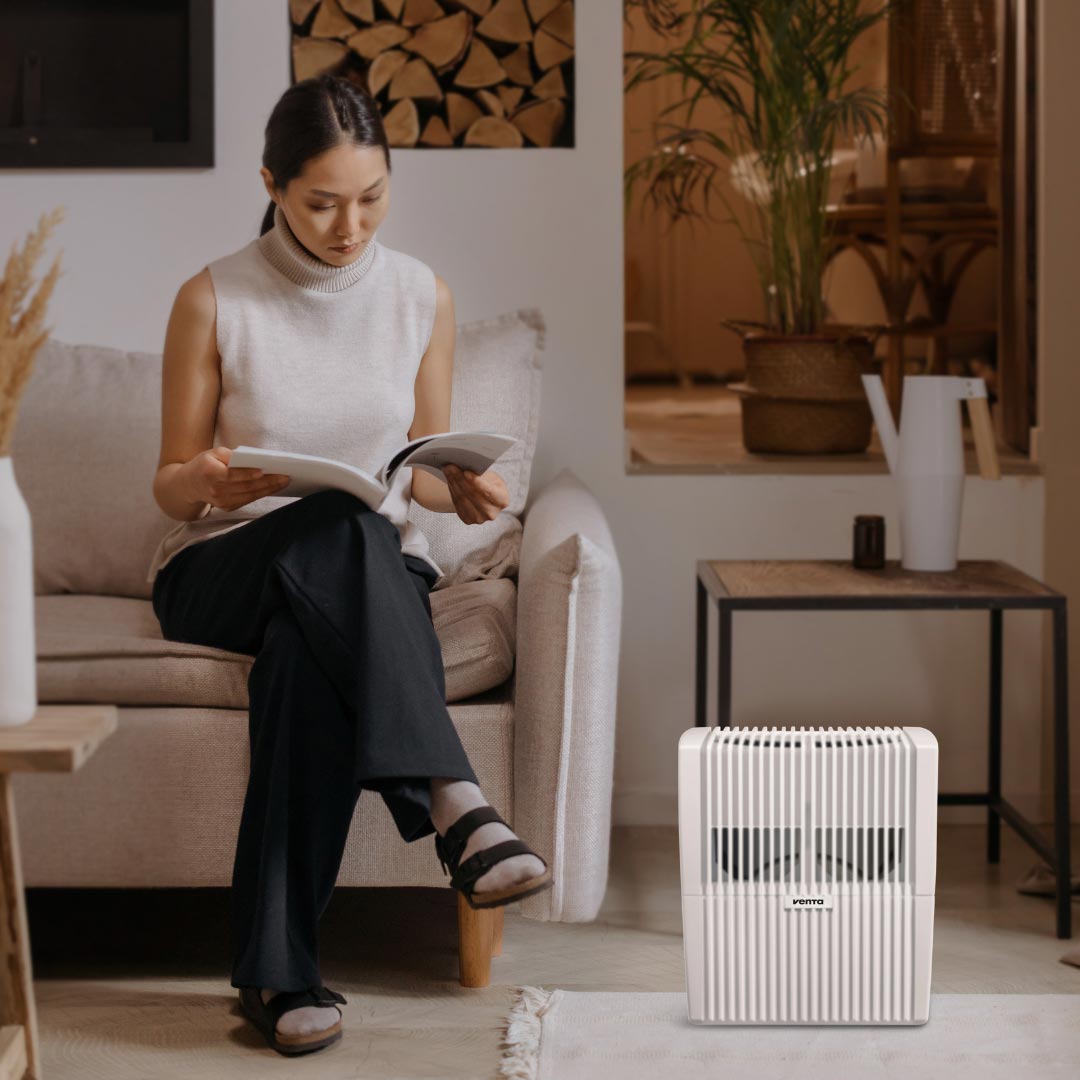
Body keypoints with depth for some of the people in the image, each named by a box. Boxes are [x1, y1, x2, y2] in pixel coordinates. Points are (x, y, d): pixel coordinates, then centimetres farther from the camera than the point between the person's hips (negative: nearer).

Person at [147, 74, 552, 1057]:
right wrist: (210, 483, -24)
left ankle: (279, 968, -38)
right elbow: (171, 488, 1)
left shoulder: (422, 297, 4)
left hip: (373, 567, 2)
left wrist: (462, 489, -12)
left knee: (307, 647, -37)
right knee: (340, 529, -39)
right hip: (223, 569, -2)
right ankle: (456, 807, -48)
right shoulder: (214, 302, -4)